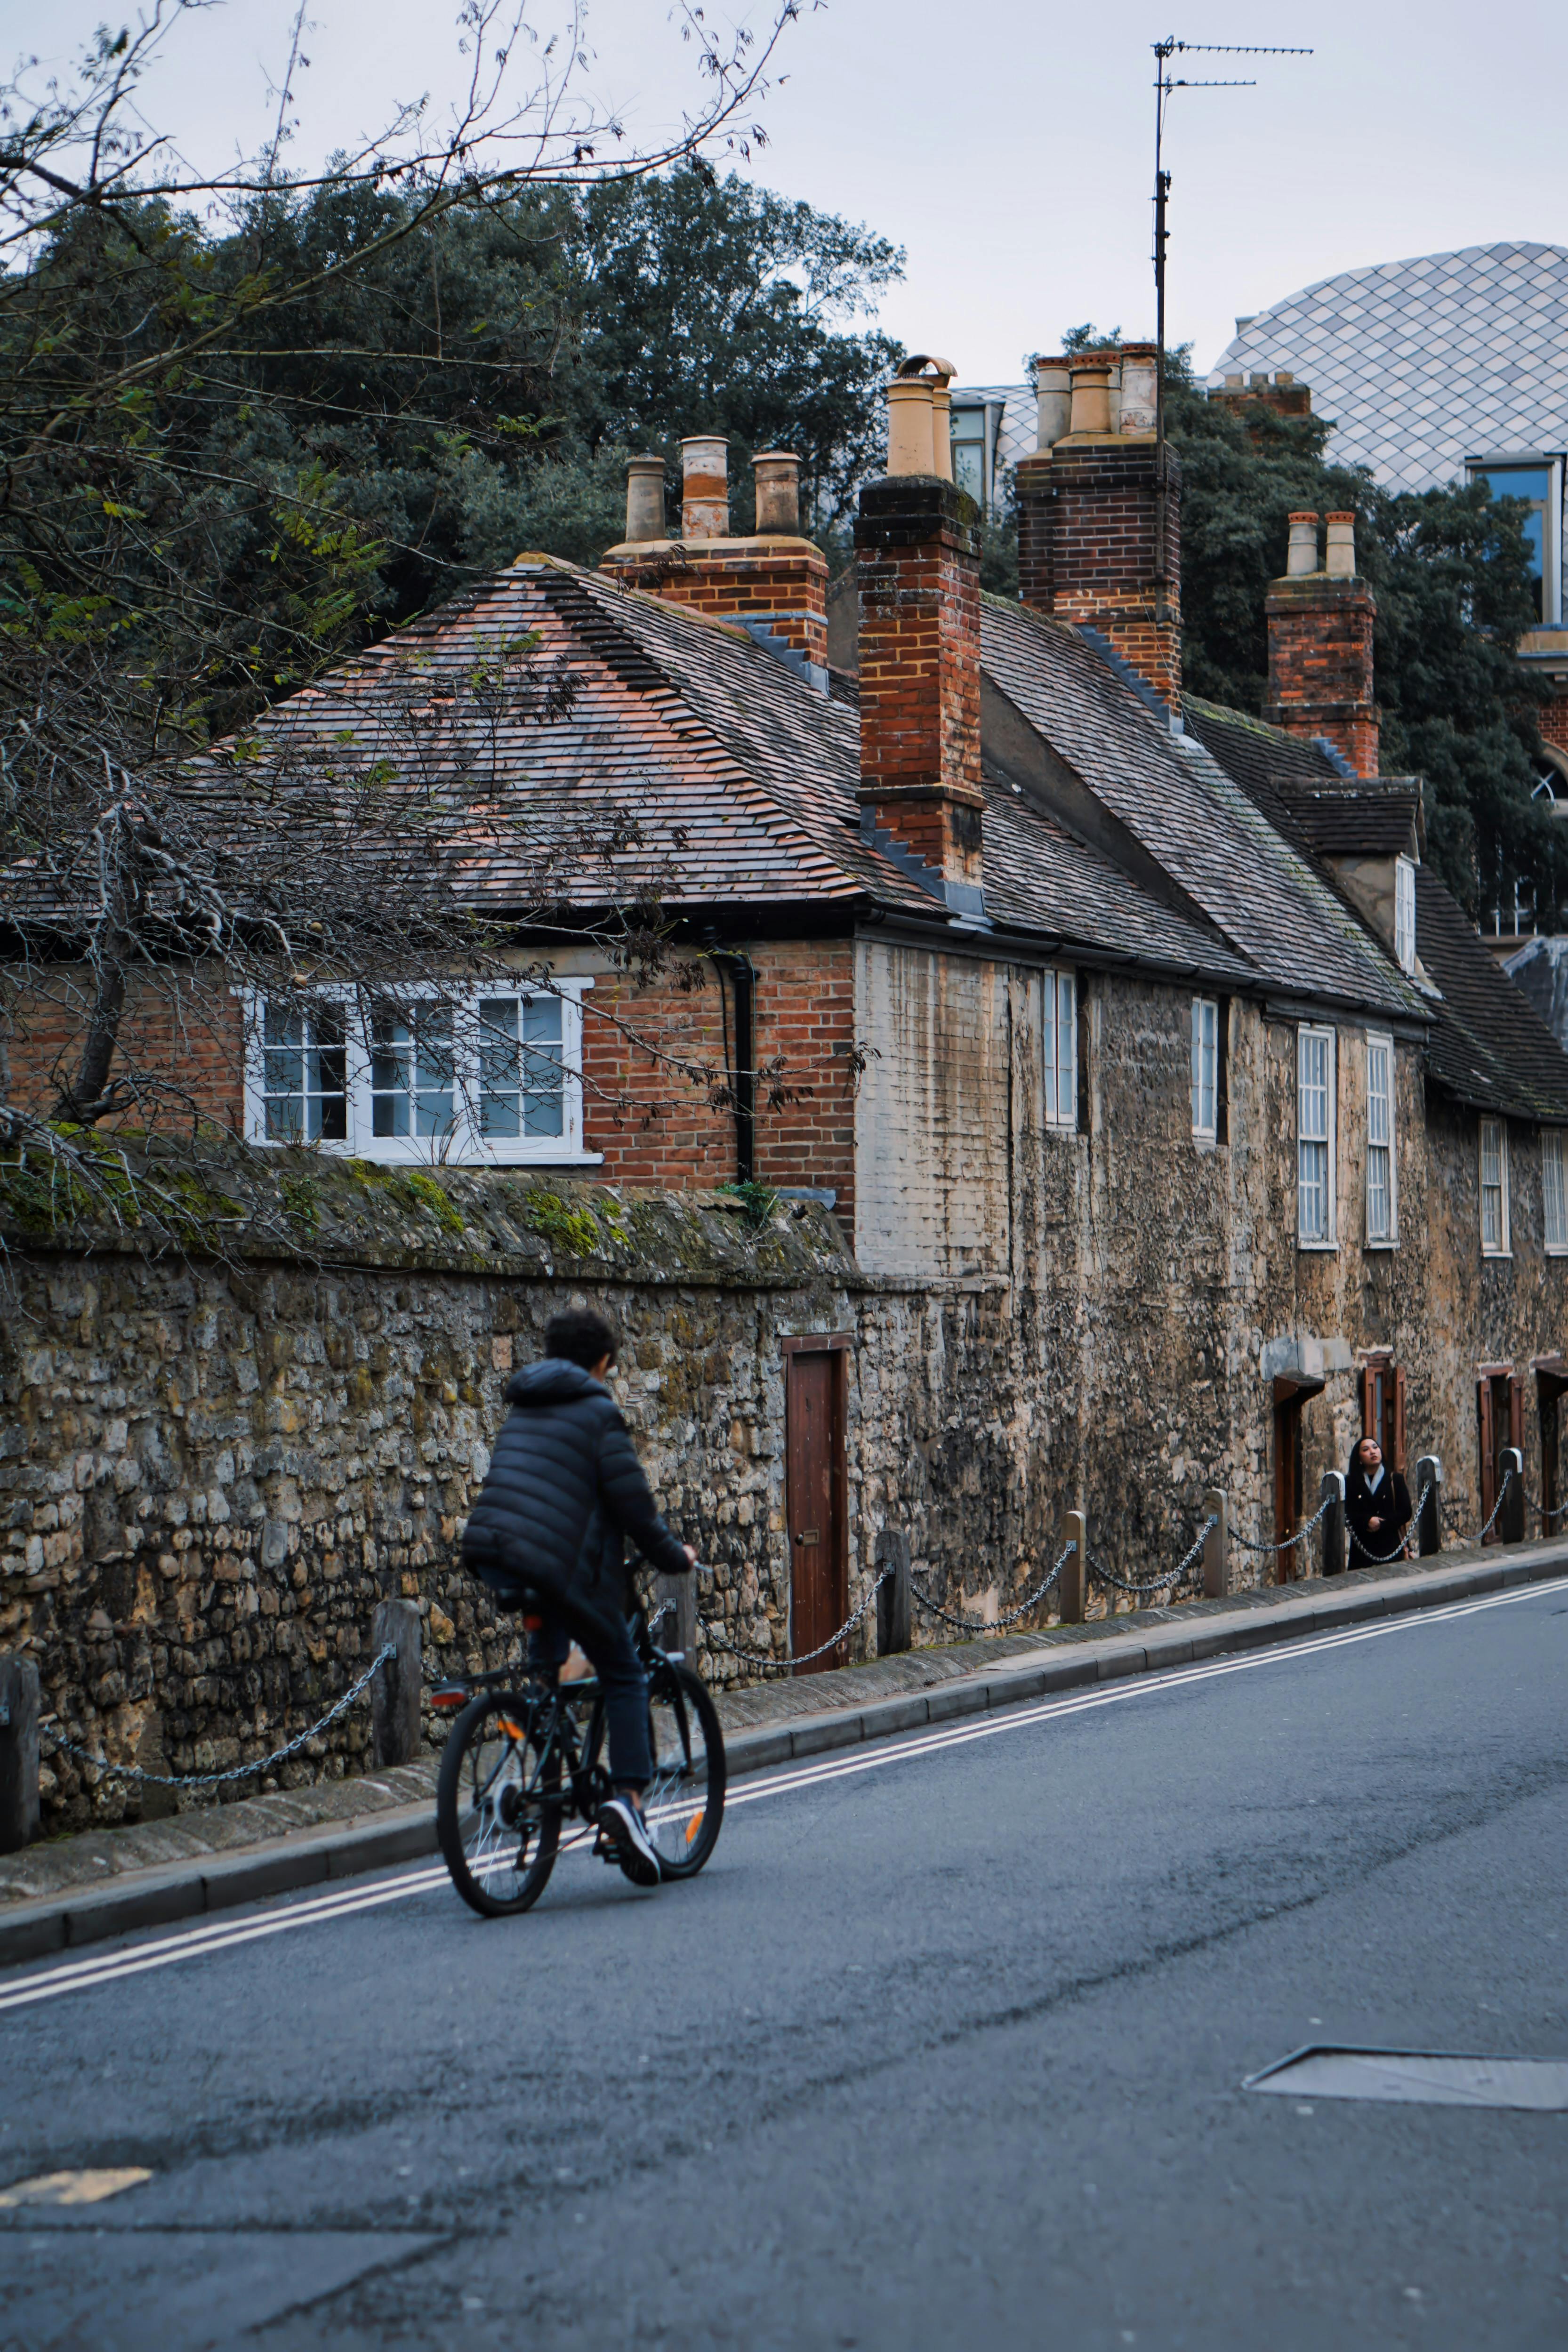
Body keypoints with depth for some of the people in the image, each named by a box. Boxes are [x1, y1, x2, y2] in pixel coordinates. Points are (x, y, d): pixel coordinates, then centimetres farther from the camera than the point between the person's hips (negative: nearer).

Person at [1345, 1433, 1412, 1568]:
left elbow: (1405, 1512, 1)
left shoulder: (1395, 1479, 9)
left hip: (1390, 1546, 0)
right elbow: (1346, 1515, 0)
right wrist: (1367, 1521, -17)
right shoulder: (1351, 1482, 8)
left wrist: (1382, 1524, -11)